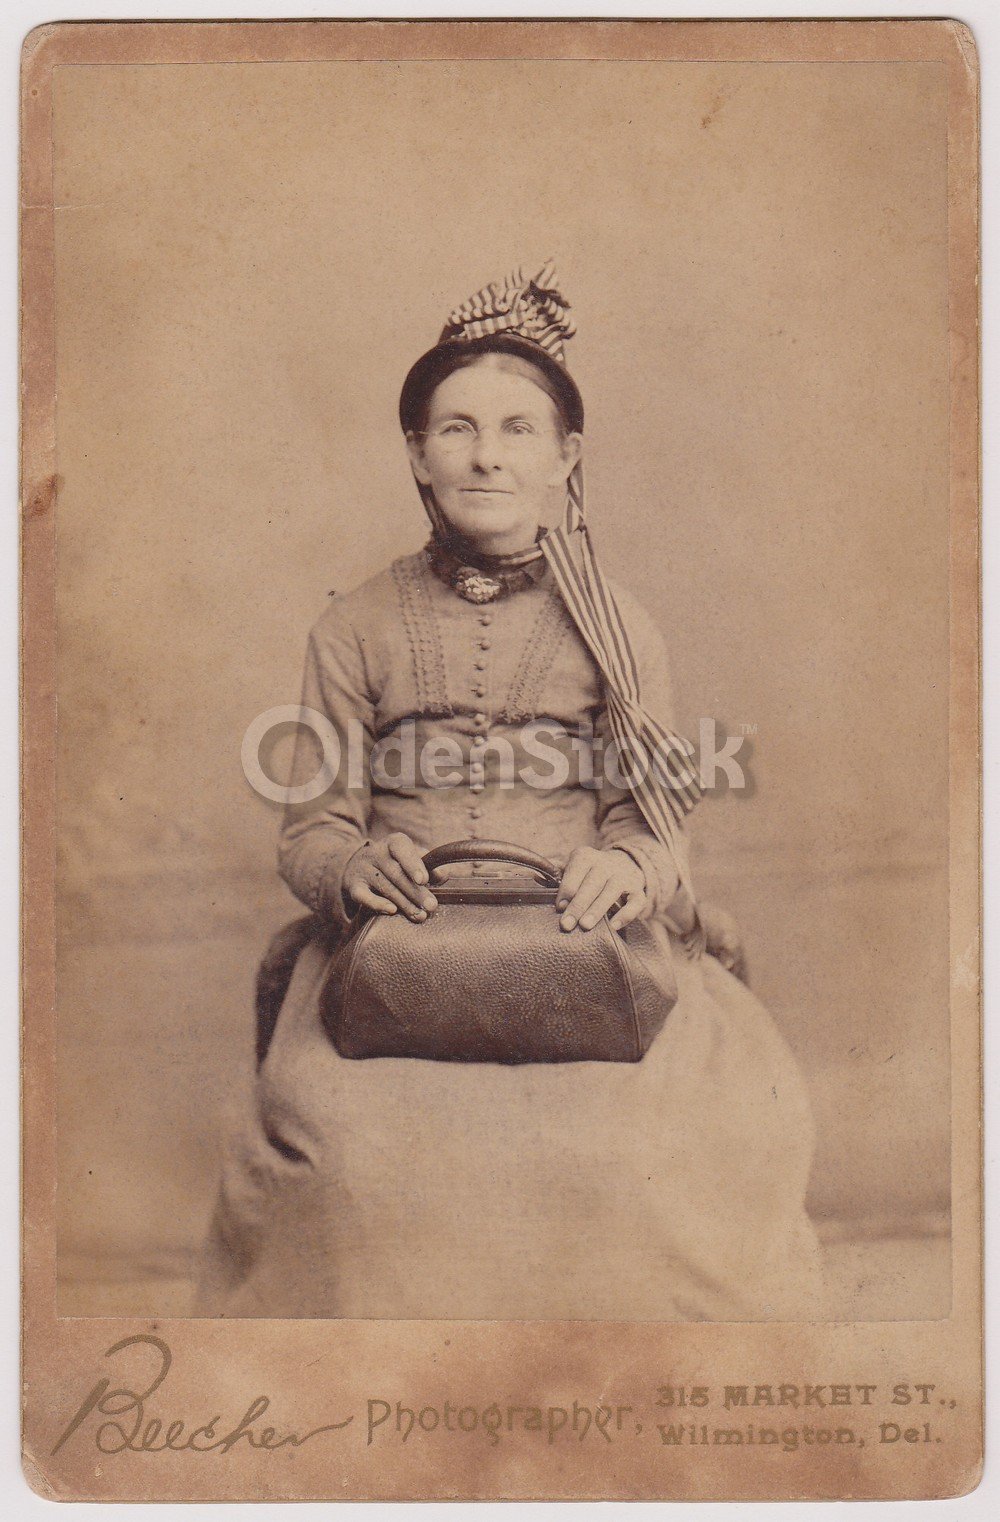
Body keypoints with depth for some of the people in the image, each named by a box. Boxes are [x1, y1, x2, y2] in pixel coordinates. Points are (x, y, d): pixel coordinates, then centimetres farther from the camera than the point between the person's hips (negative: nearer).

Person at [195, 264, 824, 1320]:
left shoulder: (618, 629, 14)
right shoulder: (356, 628, 14)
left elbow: (655, 820, 9)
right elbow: (309, 830, 10)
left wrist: (630, 867, -15)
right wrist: (354, 866, -14)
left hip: (583, 937, 0)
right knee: (341, 1131, -30)